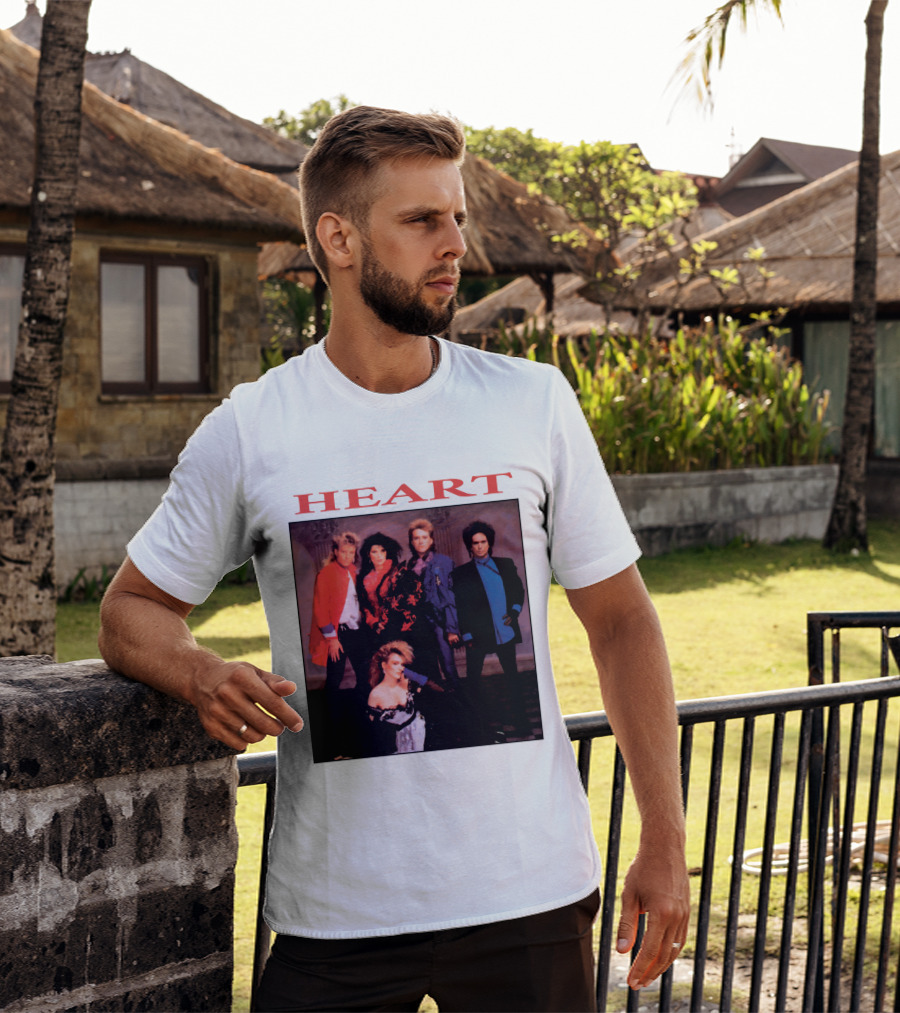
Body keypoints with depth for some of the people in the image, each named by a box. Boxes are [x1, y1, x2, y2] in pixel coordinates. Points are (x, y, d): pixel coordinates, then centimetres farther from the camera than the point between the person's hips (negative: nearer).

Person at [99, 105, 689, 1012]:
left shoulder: (534, 404, 2)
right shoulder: (247, 433, -1)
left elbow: (620, 621, 5)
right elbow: (132, 611, 8)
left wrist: (664, 841, 0)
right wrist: (205, 678, -15)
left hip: (528, 896, 1)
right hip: (335, 904, -1)